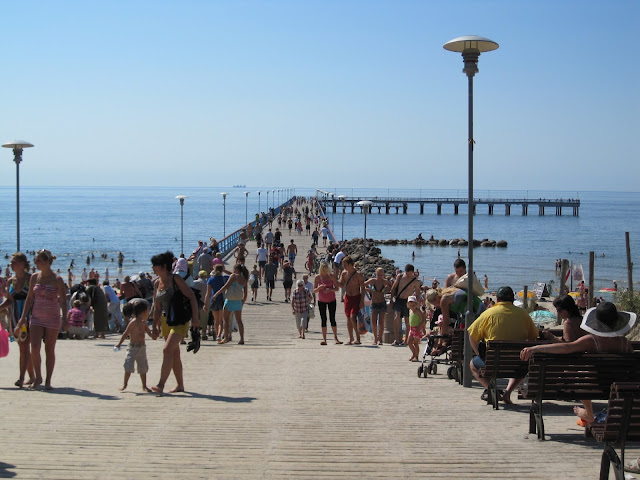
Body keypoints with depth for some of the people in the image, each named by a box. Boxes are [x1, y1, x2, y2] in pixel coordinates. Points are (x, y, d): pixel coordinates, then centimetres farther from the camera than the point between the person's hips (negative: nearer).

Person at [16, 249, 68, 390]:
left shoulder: (57, 279, -6)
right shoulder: (34, 277, 5)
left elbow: (63, 301, -4)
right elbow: (30, 298, 11)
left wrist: (65, 318, -14)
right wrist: (23, 317, 9)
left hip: (52, 318, -3)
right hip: (36, 318, 3)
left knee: (49, 350, 4)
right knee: (34, 348, -10)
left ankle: (48, 381, 13)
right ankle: (38, 377, 8)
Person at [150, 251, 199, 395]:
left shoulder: (175, 279, -10)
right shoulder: (157, 283, 9)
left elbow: (191, 296, -11)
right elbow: (157, 307, 16)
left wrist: (195, 317, -16)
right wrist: (155, 326, 15)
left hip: (180, 320, -7)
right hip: (165, 321, 7)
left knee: (167, 349, -19)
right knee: (174, 353, 12)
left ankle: (161, 384, -21)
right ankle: (180, 385, 22)